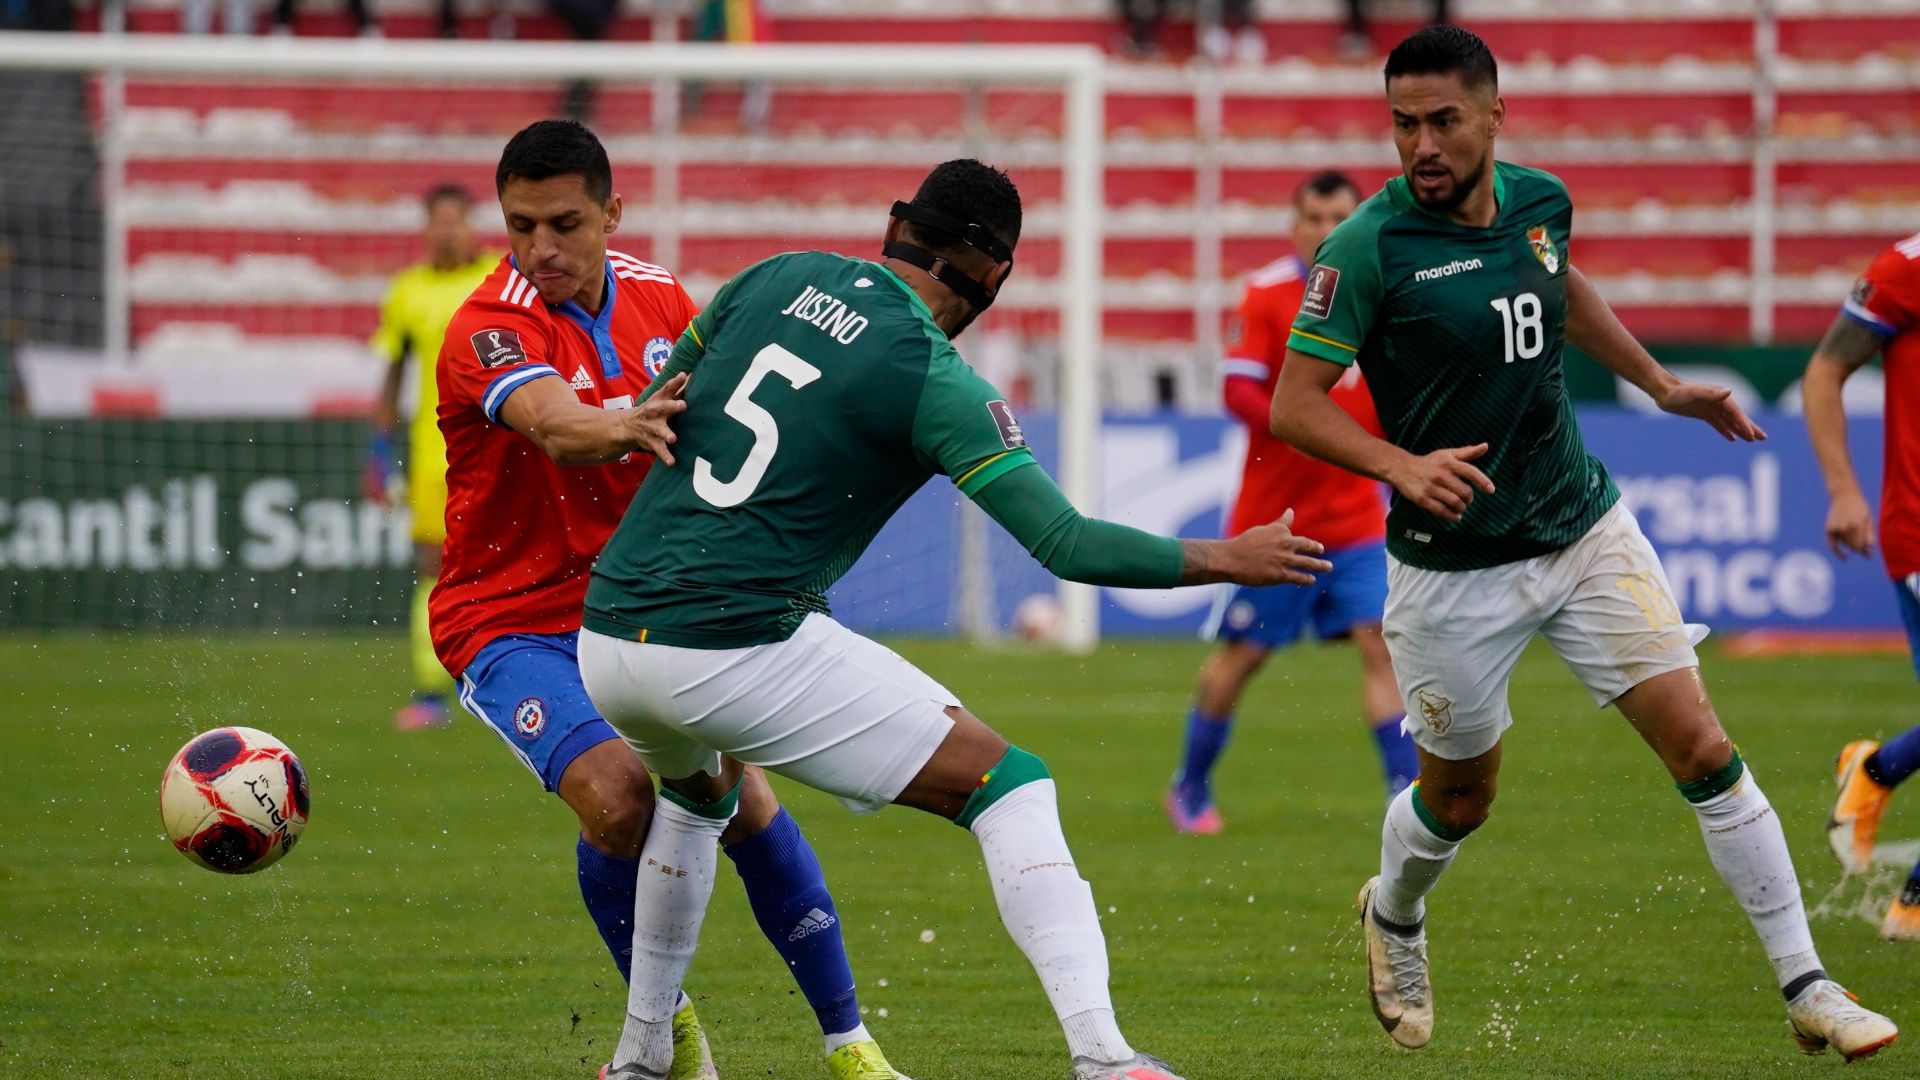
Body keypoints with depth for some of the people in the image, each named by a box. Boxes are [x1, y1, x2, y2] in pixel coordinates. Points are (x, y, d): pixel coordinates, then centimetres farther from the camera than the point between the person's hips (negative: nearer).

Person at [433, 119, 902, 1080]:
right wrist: (625, 429, -63)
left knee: (742, 801, -7)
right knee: (618, 794, -26)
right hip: (510, 627, -5)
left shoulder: (657, 299, 0)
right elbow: (554, 426, -41)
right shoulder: (489, 329, -20)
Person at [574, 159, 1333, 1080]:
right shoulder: (933, 379, -7)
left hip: (605, 642, 7)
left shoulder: (777, 277, 10)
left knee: (698, 787, 40)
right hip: (741, 650, -6)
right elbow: (1067, 545, -9)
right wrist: (1224, 561, 3)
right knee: (1009, 788, 0)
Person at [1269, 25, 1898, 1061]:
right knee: (1460, 799, 13)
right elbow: (1295, 403, -18)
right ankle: (1394, 919, 48)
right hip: (1453, 569, -4)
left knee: (1702, 751, -5)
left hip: (1585, 529, 4)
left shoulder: (1538, 201, -1)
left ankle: (1808, 991, 0)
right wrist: (1404, 465, -32)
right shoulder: (1368, 248, -18)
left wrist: (1660, 384, 20)